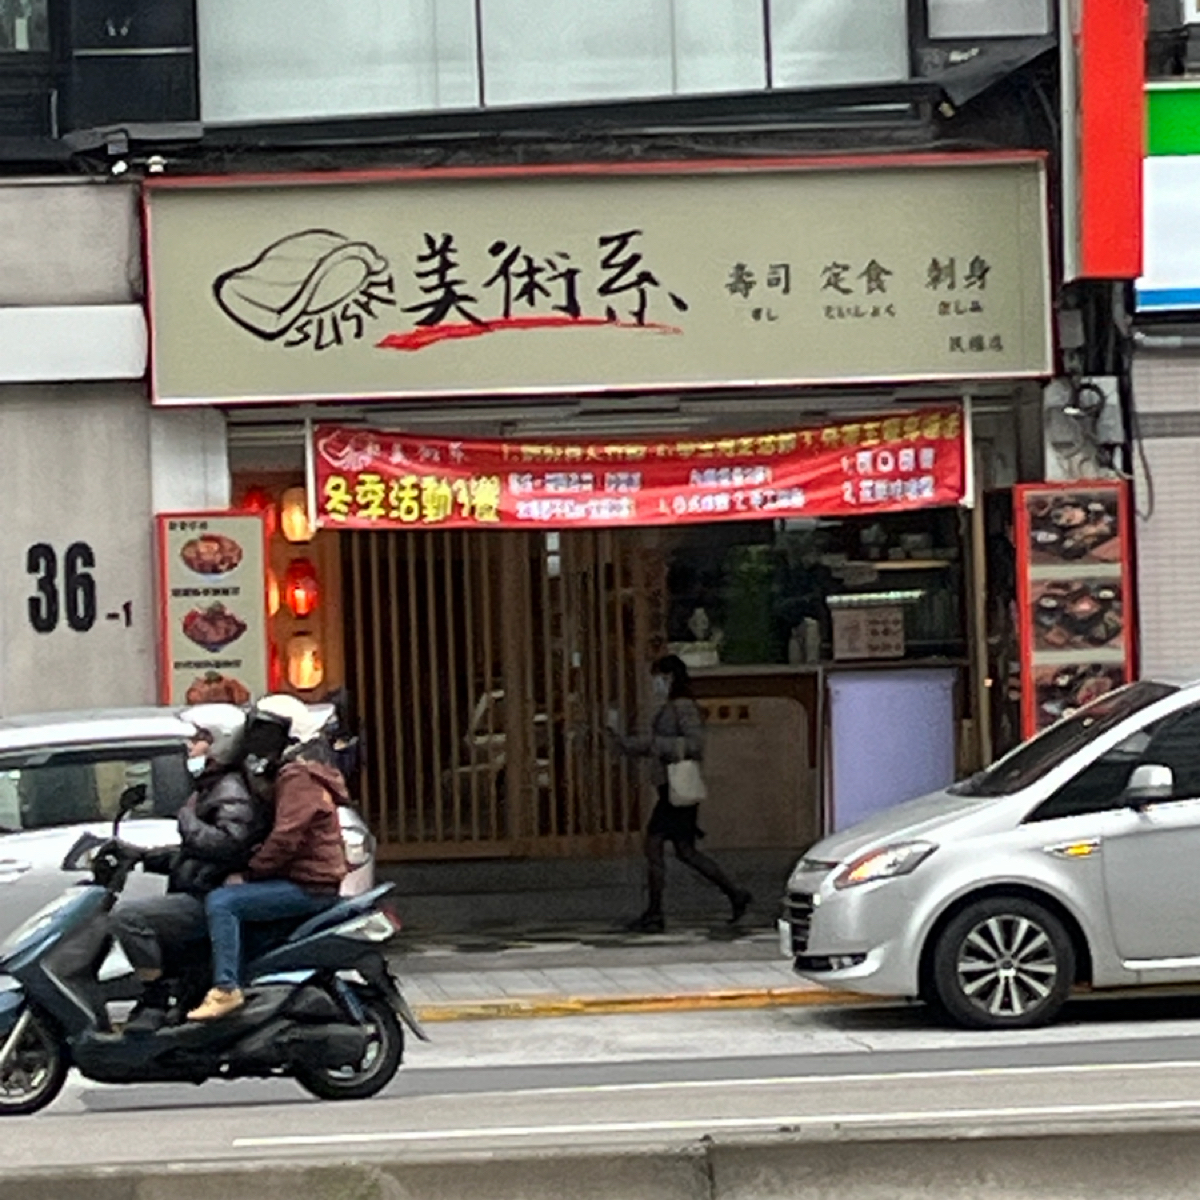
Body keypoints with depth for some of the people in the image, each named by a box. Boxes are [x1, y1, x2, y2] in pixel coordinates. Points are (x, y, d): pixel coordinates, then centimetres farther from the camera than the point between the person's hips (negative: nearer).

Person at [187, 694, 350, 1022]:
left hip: (308, 887, -11)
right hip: (300, 881, 11)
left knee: (221, 902, -21)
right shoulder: (285, 777, 22)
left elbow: (286, 838, -22)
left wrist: (249, 874, -15)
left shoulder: (298, 779, -12)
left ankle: (226, 988, -28)